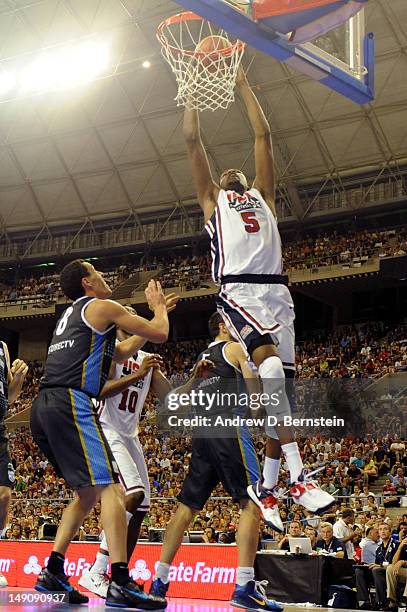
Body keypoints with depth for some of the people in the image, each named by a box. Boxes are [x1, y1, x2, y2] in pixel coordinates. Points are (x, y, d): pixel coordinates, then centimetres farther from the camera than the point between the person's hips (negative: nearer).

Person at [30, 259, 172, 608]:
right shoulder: (103, 307, 4)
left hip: (42, 409, 9)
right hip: (70, 403, -9)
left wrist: (157, 313, 42)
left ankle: (52, 573, 14)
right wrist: (158, 306, 27)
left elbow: (120, 353, 39)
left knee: (88, 493, 18)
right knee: (109, 487, -14)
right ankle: (120, 584, -24)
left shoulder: (71, 314, 30)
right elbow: (160, 335, 6)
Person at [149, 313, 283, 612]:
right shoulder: (234, 348, 4)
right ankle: (244, 587, -22)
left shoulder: (203, 357, 26)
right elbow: (254, 387, -7)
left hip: (203, 433, 8)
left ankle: (160, 580, 9)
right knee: (252, 502, -11)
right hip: (229, 428, -8)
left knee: (188, 505, 10)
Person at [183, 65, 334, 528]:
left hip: (275, 289, 4)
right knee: (271, 364, -27)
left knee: (278, 384, -1)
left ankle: (265, 486, 7)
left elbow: (262, 135, 29)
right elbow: (192, 139, 21)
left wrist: (243, 85, 32)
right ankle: (297, 477, -29)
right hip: (238, 290, -4)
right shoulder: (212, 199, 24)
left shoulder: (262, 195, 30)